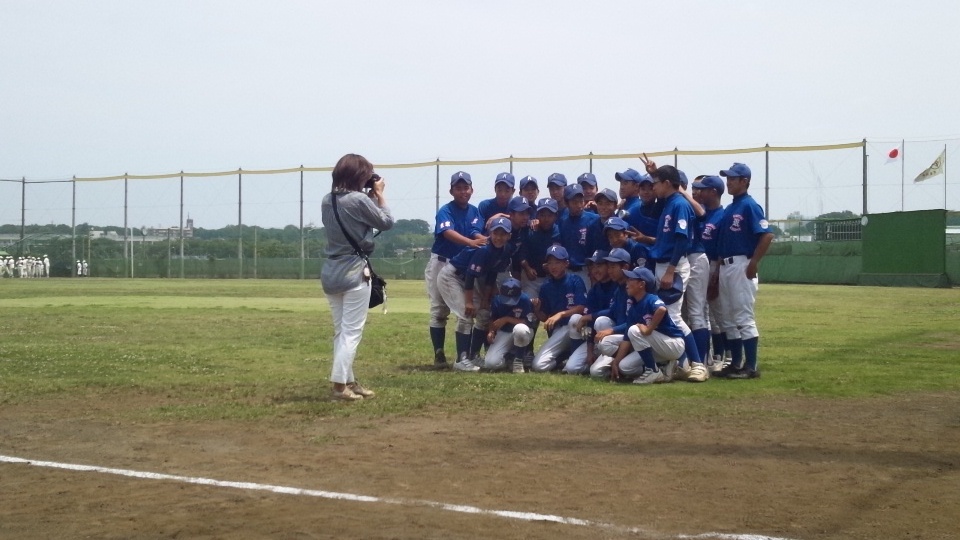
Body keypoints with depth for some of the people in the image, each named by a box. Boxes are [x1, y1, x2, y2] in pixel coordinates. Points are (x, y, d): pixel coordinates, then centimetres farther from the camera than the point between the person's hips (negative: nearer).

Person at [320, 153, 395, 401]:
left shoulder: (327, 201, 7)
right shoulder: (358, 200, -15)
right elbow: (386, 222, -3)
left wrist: (369, 196, 12)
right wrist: (379, 194, 7)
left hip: (330, 271, 8)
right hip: (354, 271, -8)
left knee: (340, 331, 15)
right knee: (352, 332, -4)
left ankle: (348, 381, 21)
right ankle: (339, 385, -8)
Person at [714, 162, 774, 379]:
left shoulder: (749, 206, -10)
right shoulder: (728, 209, 17)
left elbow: (767, 235, -19)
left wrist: (753, 264, -19)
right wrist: (718, 269, 16)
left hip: (741, 267, -9)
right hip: (725, 267, 9)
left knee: (744, 318, -8)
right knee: (729, 319, 12)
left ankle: (751, 367, -5)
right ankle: (736, 363, 18)